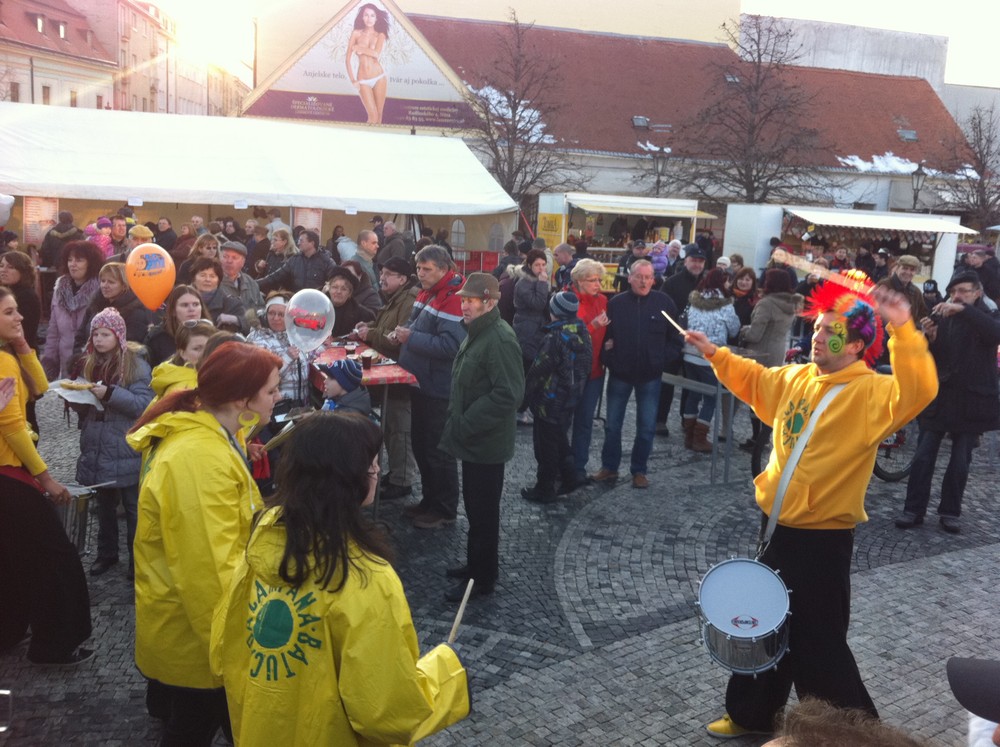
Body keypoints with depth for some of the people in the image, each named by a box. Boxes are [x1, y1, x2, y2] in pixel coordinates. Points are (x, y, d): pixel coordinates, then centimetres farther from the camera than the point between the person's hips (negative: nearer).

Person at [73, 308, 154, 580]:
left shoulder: (135, 363, -9)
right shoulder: (87, 363, 7)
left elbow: (145, 404, -17)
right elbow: (83, 405, 15)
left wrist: (110, 393, -27)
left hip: (127, 450, -5)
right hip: (96, 448, 5)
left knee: (133, 506, 6)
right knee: (104, 504, 18)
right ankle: (106, 553, 32)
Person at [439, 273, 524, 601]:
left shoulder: (500, 340, -22)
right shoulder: (476, 332, 10)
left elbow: (508, 395, -28)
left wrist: (465, 425, -23)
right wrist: (457, 422, 12)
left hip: (486, 443, -10)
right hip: (472, 438, 10)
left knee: (483, 512, 3)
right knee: (474, 506, 21)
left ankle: (481, 579, 16)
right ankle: (477, 564, 36)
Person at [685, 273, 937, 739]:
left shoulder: (872, 393, -18)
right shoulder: (796, 378, 5)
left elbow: (917, 392, -39)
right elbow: (754, 381, 24)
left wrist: (903, 330, -48)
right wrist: (716, 355, 19)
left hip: (823, 539, -8)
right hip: (778, 526, 8)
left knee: (817, 645, 1)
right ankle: (751, 714, 39)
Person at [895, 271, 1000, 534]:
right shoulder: (941, 318, 6)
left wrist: (965, 309, -31)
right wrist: (929, 339, -14)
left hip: (971, 400, -1)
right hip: (939, 396, 1)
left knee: (960, 462, 5)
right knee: (923, 456, -1)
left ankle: (950, 512, 16)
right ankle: (914, 510, 5)